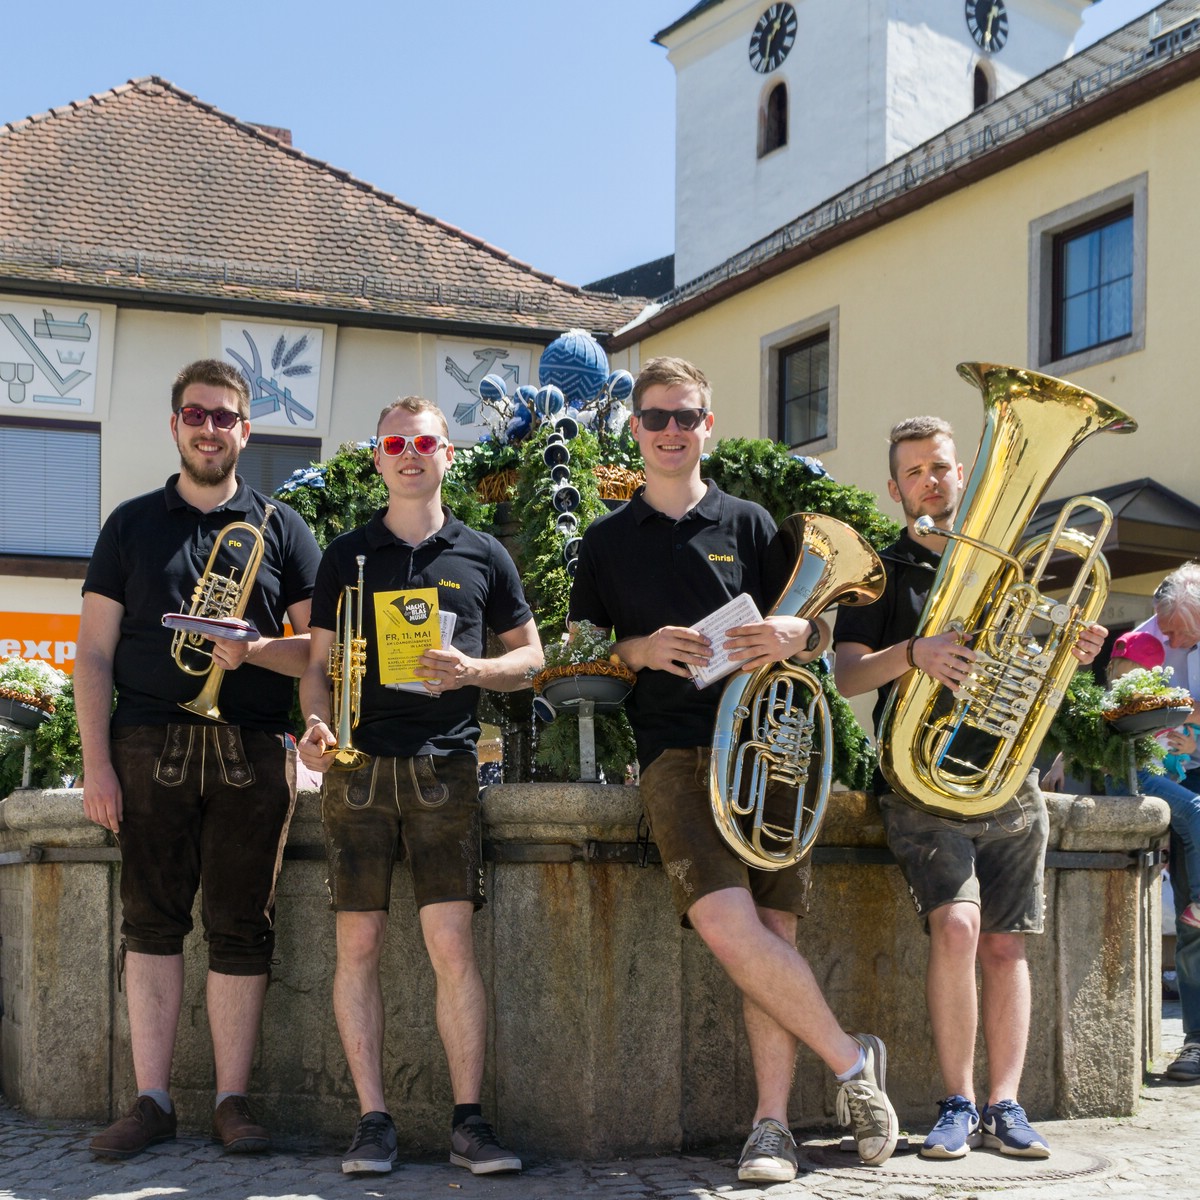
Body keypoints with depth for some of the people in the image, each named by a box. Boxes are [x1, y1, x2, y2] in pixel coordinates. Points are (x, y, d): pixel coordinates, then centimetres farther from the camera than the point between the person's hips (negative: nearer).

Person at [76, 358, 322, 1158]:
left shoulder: (280, 529, 11)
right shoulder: (133, 524, 12)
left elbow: (322, 649, 7)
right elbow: (95, 652, 8)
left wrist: (253, 650, -13)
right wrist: (96, 762, -2)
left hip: (252, 753, 0)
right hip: (150, 747, 1)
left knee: (242, 926, 0)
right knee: (152, 920, 0)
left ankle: (233, 1100, 7)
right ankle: (153, 1100, 6)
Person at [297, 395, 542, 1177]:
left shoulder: (482, 556, 11)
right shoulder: (347, 556, 12)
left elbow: (530, 656, 14)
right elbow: (319, 664, 13)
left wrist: (473, 670, -6)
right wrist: (316, 725, -7)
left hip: (444, 767, -1)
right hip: (358, 766, 1)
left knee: (453, 945, -6)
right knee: (359, 945, 0)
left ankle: (470, 1120, 0)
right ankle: (374, 1120, 6)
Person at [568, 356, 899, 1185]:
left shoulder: (749, 525, 15)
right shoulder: (607, 541, 15)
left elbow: (819, 634, 15)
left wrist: (793, 635, -9)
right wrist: (639, 650, -6)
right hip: (675, 751, -1)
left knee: (773, 931, -5)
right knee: (726, 923, -19)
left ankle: (772, 1122, 2)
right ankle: (851, 1060, -5)